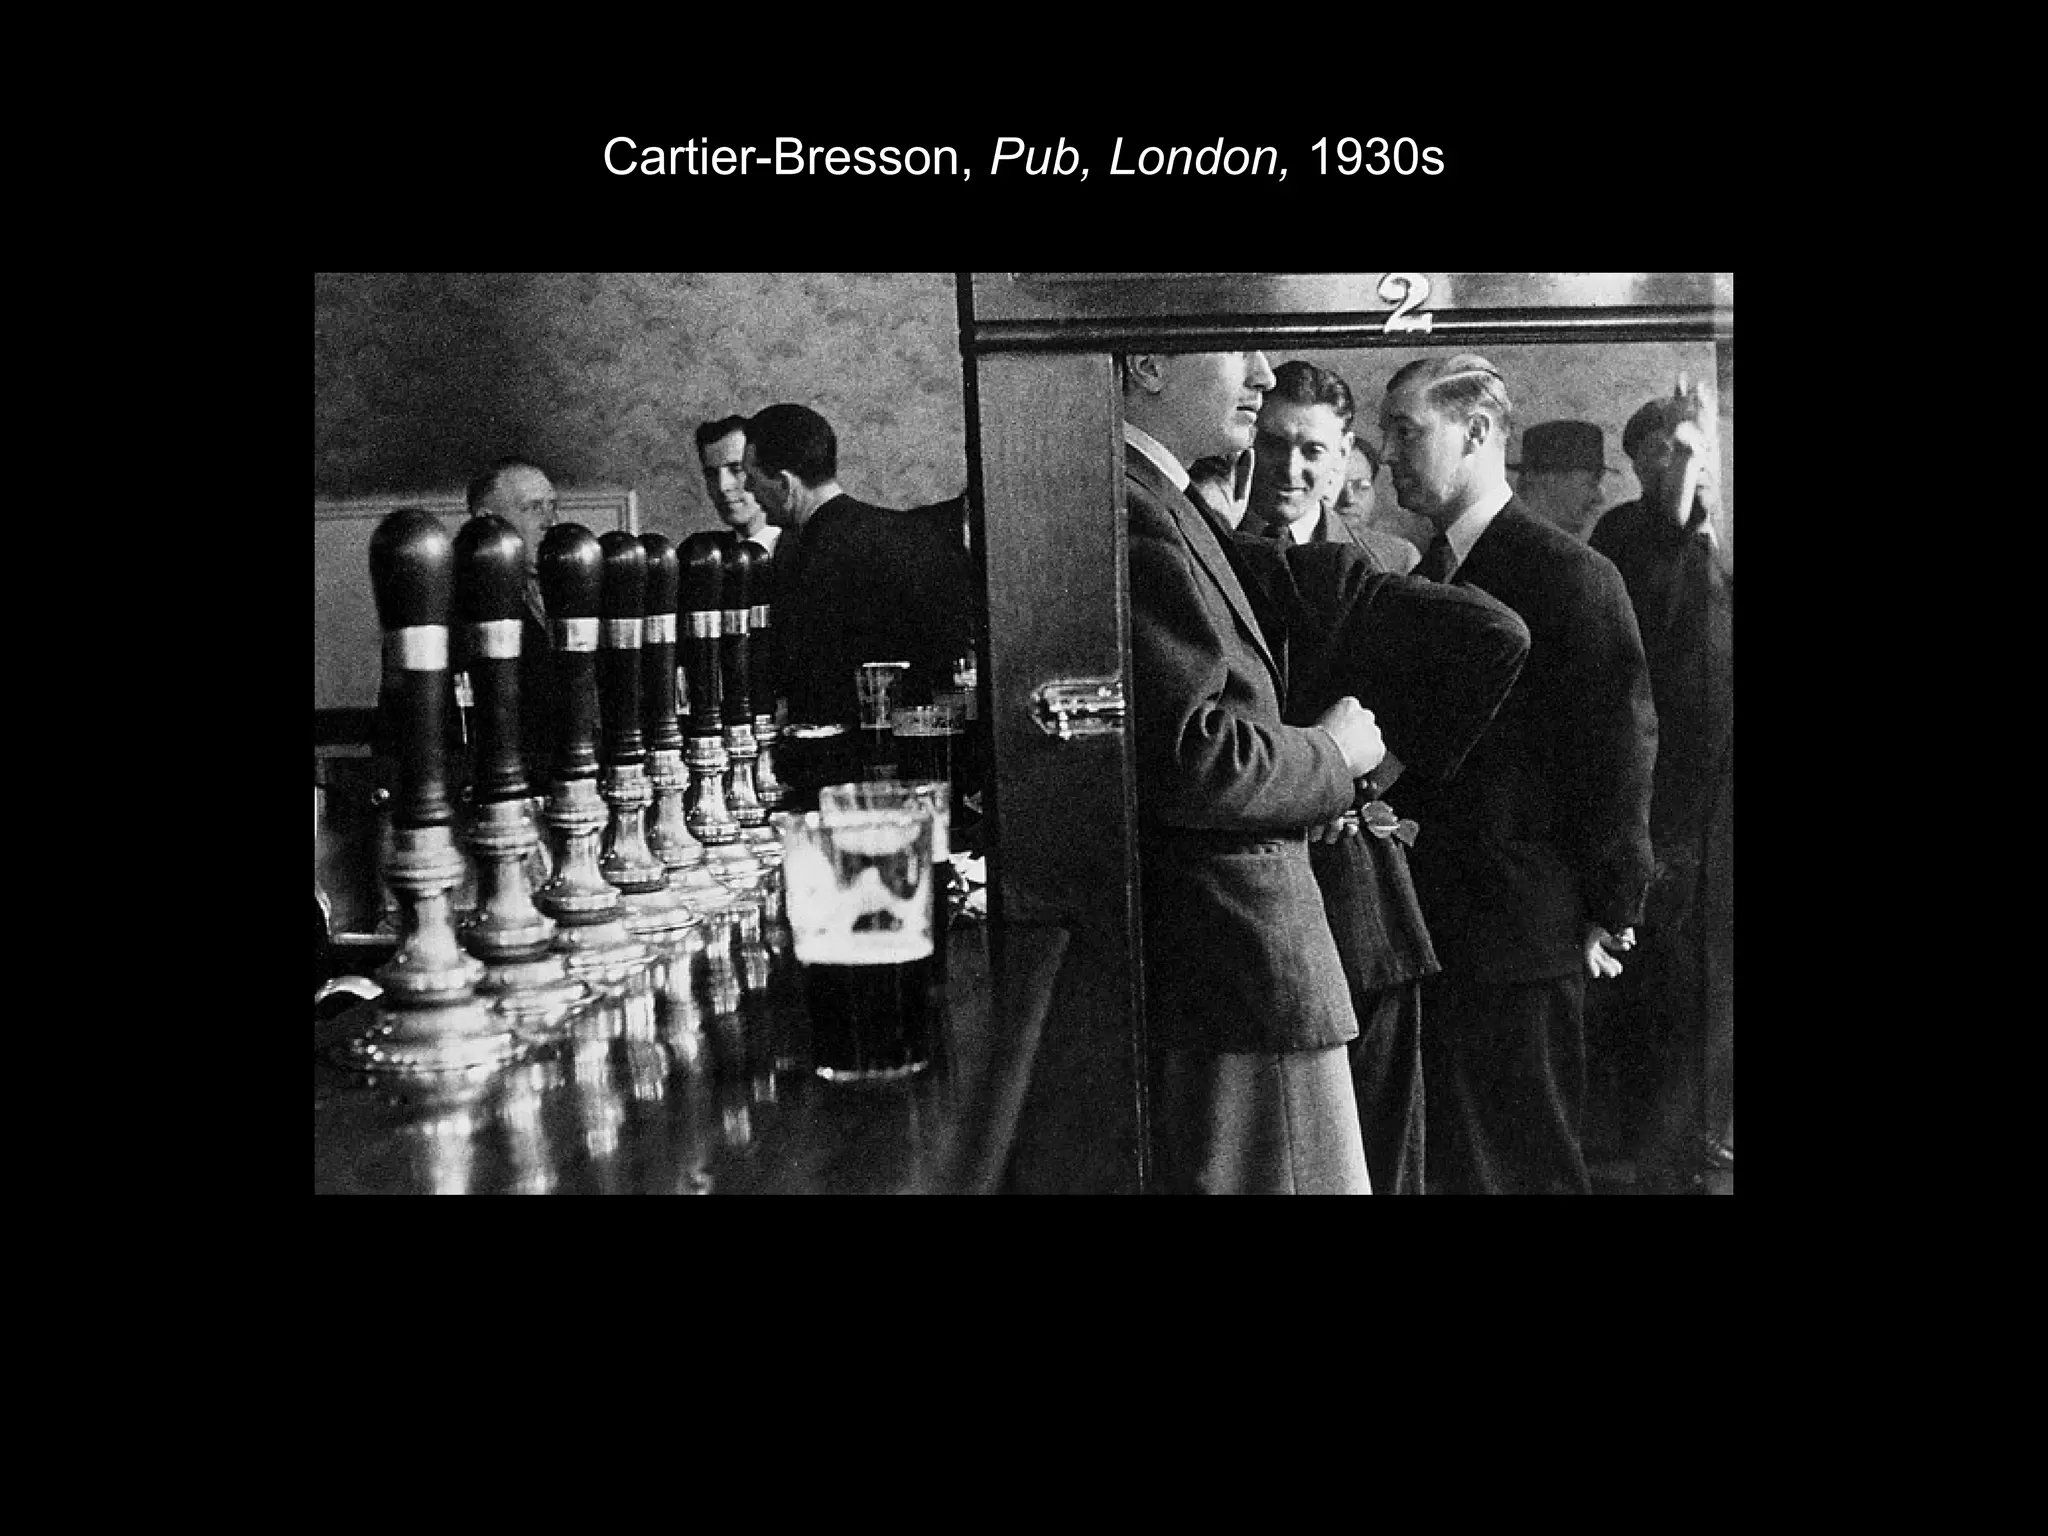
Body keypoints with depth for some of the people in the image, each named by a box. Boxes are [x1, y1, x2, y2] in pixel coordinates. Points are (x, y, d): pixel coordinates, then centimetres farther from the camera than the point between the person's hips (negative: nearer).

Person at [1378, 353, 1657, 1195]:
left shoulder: (1573, 576, -10)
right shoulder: (1424, 578, 13)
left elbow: (1621, 749, -11)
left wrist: (1608, 914, -9)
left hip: (1521, 940, -7)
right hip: (1430, 931, 7)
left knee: (1522, 1164, 4)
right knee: (1442, 1157, 15)